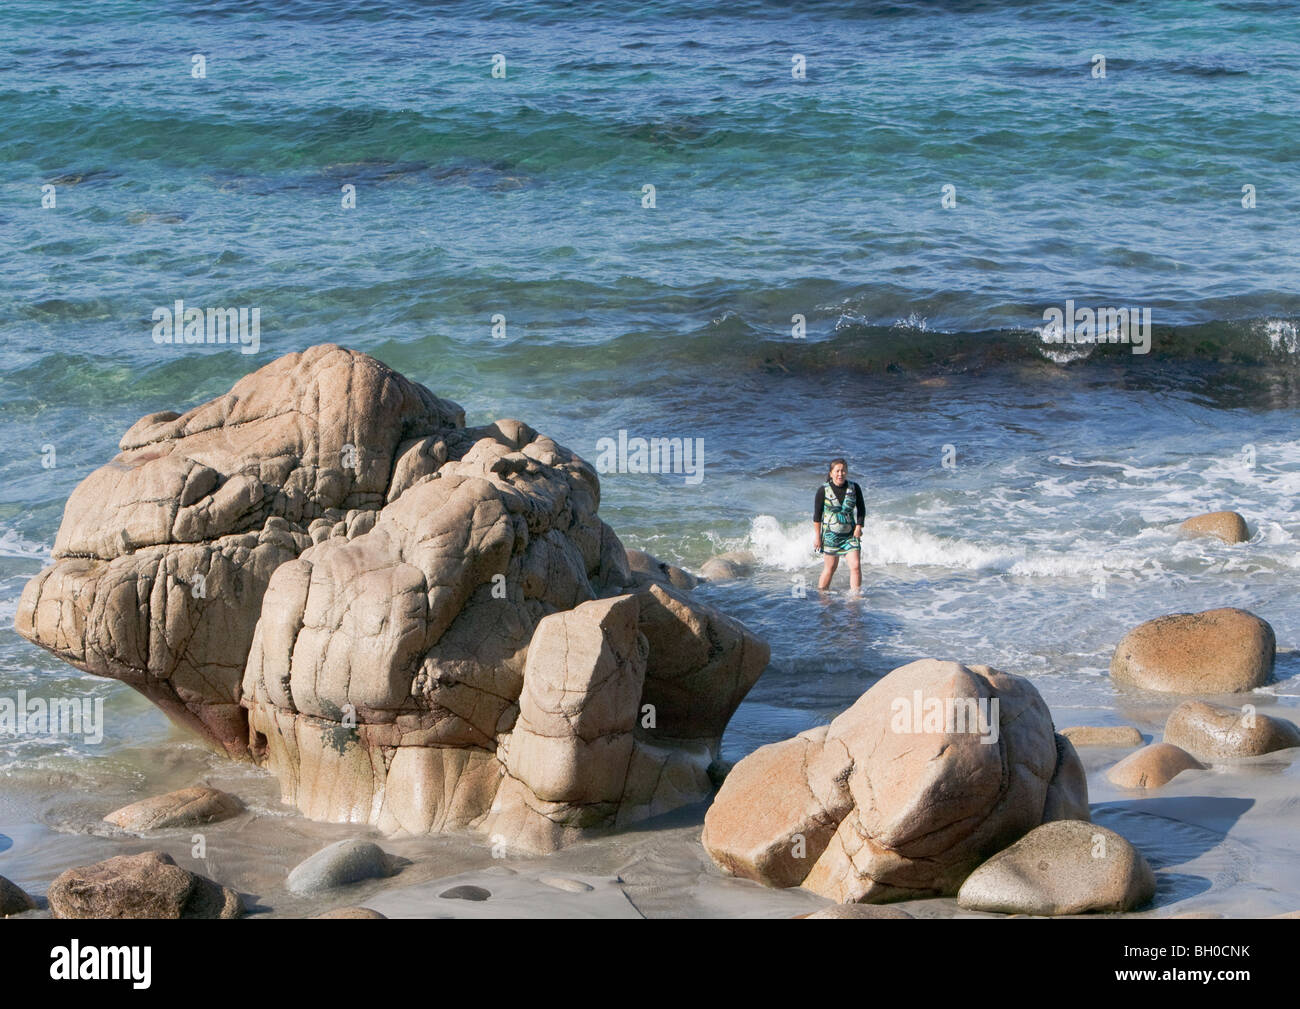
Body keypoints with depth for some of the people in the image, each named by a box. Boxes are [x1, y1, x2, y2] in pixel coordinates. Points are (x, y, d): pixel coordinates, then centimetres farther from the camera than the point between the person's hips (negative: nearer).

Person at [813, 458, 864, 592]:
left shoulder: (854, 488, -2)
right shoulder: (823, 490, -9)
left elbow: (861, 510, 8)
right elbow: (817, 515, -4)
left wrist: (859, 527, -5)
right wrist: (818, 536, -4)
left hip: (850, 534, 2)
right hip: (830, 534, -2)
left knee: (856, 566, -9)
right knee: (830, 568, 6)